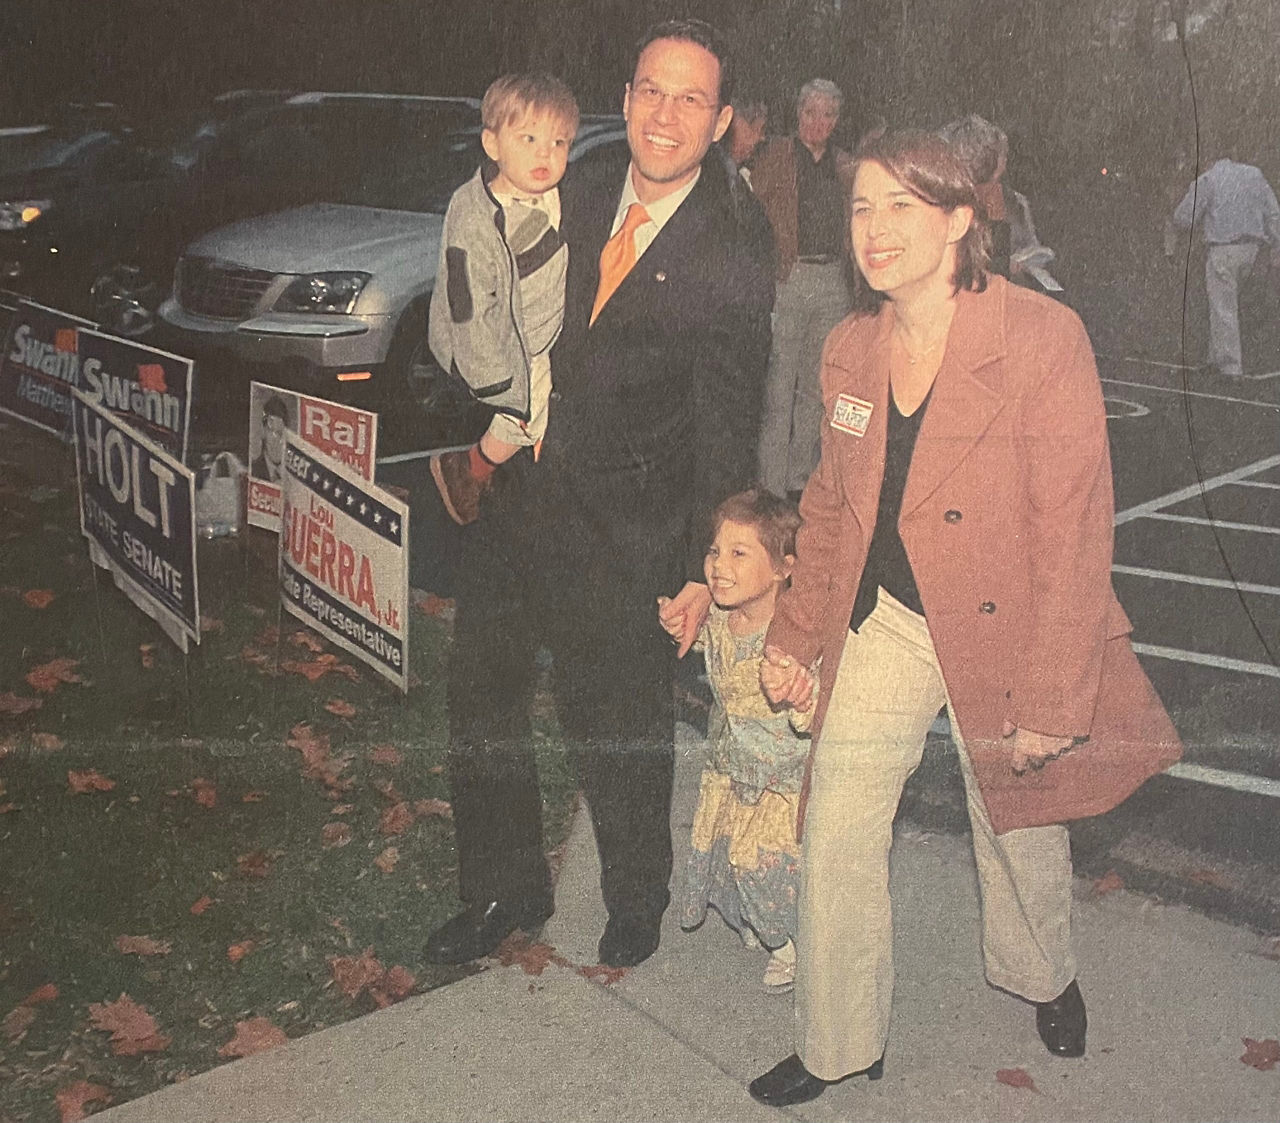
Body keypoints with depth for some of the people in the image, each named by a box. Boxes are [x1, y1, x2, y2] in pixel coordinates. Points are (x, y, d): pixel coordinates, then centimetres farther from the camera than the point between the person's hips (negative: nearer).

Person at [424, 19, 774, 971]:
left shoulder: (735, 249, -10)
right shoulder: (577, 195, 5)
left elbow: (727, 420, -9)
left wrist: (702, 566, -9)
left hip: (628, 527, -5)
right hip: (521, 490, 5)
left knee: (618, 724, 8)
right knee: (480, 690, 12)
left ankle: (636, 901, 36)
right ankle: (505, 891, 34)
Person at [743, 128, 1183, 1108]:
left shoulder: (1044, 338, -18)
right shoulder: (850, 349, 0)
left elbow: (1076, 529, -19)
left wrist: (1052, 699, -19)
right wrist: (796, 633, 8)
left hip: (1002, 630, -4)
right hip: (884, 622, 4)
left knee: (1018, 827, 16)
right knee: (836, 831, 1)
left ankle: (1046, 977, 51)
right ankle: (839, 1047, 23)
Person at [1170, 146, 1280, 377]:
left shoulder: (1206, 180, -1)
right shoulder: (1254, 174, 12)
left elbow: (1183, 219, -5)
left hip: (1222, 249, -5)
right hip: (1250, 247, 5)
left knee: (1223, 307, -1)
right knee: (1228, 302, 17)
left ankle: (1230, 364, -2)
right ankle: (1218, 357, 19)